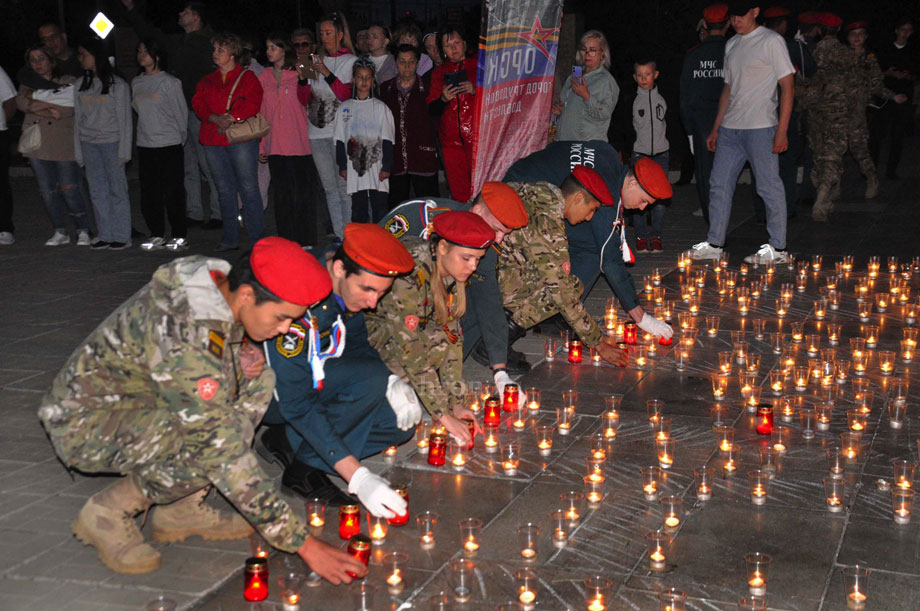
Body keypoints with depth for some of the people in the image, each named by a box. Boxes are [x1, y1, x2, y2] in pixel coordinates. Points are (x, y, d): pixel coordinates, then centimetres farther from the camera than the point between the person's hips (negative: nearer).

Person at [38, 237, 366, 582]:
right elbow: (227, 454, -33)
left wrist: (245, 359, -9)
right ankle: (107, 513, -8)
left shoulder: (218, 283, -8)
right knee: (220, 435, -30)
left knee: (256, 383, -2)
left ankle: (181, 510, 2)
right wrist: (303, 544, -29)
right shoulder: (186, 336, -34)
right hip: (83, 426, -9)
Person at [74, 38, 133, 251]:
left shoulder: (118, 85, -2)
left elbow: (125, 120, -3)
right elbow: (77, 119, 14)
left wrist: (124, 151, -9)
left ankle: (121, 236, 3)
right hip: (89, 143, 5)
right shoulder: (81, 85, 12)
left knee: (117, 189, -3)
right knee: (97, 191, 4)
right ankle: (105, 235, 10)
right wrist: (77, 151, 9)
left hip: (111, 142, -5)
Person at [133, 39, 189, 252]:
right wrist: (147, 130, 13)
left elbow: (181, 113, -1)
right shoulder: (136, 82, 10)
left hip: (169, 144, -5)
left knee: (172, 192, -4)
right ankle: (157, 236, 16)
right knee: (148, 194, 5)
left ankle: (180, 236, 6)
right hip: (145, 145, 5)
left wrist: (180, 138, 3)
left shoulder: (170, 82, -6)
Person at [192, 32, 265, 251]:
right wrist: (215, 118, -12)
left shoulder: (247, 78, 3)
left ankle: (257, 239, -3)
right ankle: (230, 239, 15)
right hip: (213, 142, 5)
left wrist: (230, 118, -19)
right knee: (224, 190, 9)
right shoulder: (207, 81, 18)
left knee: (248, 188, -6)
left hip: (241, 140, -5)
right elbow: (198, 105, 7)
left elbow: (252, 104, -9)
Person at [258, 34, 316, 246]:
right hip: (274, 146, 4)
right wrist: (261, 147, 10)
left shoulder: (297, 74, 3)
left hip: (297, 143, -4)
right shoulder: (264, 79, 13)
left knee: (301, 192, -4)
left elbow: (305, 100, -12)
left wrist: (303, 79, -28)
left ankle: (304, 240, 4)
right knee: (281, 193, 5)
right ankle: (286, 241, 12)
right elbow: (261, 113, 14)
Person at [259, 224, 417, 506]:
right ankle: (287, 442, -12)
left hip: (319, 382, 8)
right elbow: (297, 405, -33)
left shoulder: (351, 284, -10)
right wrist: (358, 477, -37)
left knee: (402, 422, -11)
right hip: (269, 396, -8)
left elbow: (358, 345, 5)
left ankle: (302, 467, -8)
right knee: (371, 379, -30)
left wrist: (392, 382, -17)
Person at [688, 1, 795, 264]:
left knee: (769, 186, -2)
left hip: (761, 127, -7)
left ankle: (777, 248, 5)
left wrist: (782, 130, -14)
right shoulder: (732, 45, 16)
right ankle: (714, 244, 17)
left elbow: (787, 85, -8)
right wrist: (716, 128, 18)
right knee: (719, 184, 8)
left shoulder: (772, 40, -5)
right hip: (730, 128, 7)